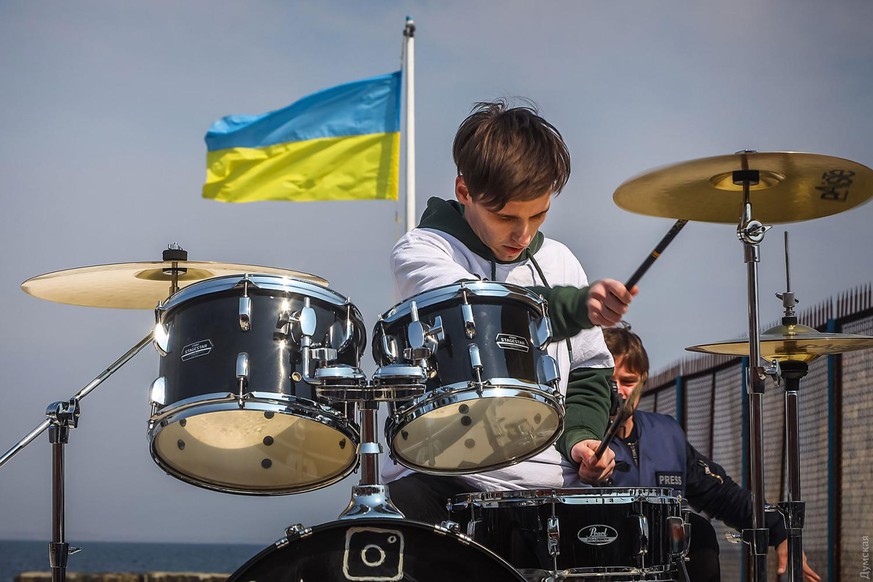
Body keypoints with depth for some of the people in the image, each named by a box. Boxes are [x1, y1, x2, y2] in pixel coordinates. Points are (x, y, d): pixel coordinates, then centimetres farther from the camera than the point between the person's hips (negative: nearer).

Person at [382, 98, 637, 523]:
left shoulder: (559, 262, 15)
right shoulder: (420, 252, -2)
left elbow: (588, 372, 24)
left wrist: (580, 436, 2)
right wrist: (578, 306, -41)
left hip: (546, 482, 4)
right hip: (443, 479, -3)